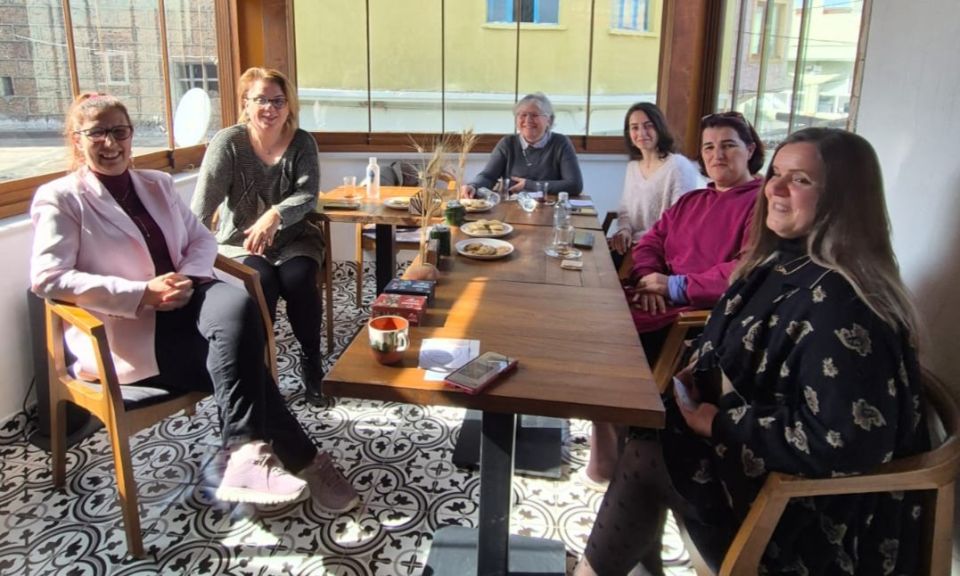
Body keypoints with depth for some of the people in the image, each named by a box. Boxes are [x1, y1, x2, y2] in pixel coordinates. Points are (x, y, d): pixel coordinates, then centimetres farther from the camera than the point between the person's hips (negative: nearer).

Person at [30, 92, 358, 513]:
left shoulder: (157, 184, 21)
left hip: (184, 305, 5)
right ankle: (302, 461, -20)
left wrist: (189, 277, -7)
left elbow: (202, 239, 18)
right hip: (125, 329, -4)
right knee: (239, 351, -28)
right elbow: (47, 278, -10)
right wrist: (142, 294, -18)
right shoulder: (59, 198, 3)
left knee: (237, 304, -33)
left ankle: (248, 455, -34)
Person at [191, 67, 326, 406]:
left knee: (298, 280, -27)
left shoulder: (302, 143, -1)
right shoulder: (228, 142, -8)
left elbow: (308, 195, -14)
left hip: (293, 238, 1)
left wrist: (275, 215, -34)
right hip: (240, 240, -1)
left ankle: (312, 362, -8)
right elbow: (203, 202, -16)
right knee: (263, 283, -29)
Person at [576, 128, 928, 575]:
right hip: (759, 444, 9)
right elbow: (744, 355, 18)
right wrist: (700, 375, -2)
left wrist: (722, 424, -23)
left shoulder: (842, 304, -28)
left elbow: (846, 443, -32)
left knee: (645, 459, -14)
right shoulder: (782, 261, 3)